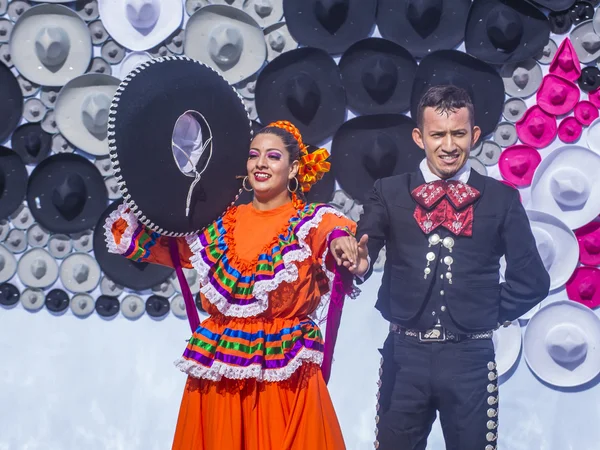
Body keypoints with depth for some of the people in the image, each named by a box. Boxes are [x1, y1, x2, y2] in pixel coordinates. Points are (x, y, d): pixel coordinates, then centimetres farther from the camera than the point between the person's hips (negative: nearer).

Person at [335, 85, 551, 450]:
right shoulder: (389, 193, 2)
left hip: (470, 358, 0)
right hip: (406, 355, 1)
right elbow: (362, 253, -12)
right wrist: (358, 262, -32)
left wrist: (490, 315, 0)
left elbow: (532, 280, 3)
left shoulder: (502, 198, 2)